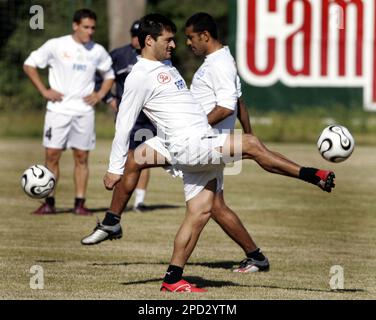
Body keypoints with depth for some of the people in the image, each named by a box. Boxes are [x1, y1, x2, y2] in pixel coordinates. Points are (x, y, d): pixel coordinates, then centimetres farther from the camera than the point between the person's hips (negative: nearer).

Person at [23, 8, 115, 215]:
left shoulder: (98, 51, 6)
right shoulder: (56, 45, -3)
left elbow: (109, 75, 22)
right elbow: (29, 65, 2)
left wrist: (100, 95, 4)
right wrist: (44, 91, -6)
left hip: (84, 111, 2)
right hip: (58, 110, -2)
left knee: (82, 157, 2)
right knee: (52, 155, -3)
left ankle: (80, 204, 7)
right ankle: (49, 203, 4)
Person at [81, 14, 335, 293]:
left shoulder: (165, 67, 22)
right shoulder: (139, 77, -6)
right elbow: (124, 125, -6)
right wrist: (115, 169, -5)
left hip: (205, 142, 9)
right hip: (188, 146, -9)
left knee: (200, 212, 3)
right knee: (251, 145, -20)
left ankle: (173, 279, 4)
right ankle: (312, 176, -13)